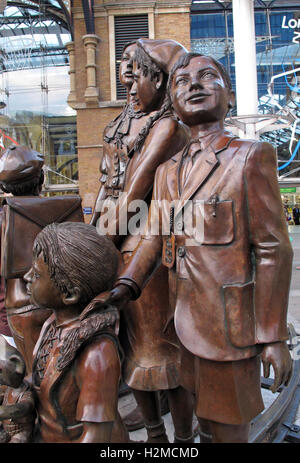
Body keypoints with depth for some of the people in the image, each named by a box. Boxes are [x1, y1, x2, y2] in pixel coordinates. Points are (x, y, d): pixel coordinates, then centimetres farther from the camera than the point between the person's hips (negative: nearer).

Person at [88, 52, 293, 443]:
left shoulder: (251, 156, -9)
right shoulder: (167, 171, 9)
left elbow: (274, 250, -11)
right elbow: (154, 237, 6)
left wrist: (274, 337, -12)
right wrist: (125, 287, -11)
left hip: (229, 324, -5)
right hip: (186, 319, 6)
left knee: (229, 427, 12)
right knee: (205, 418, 23)